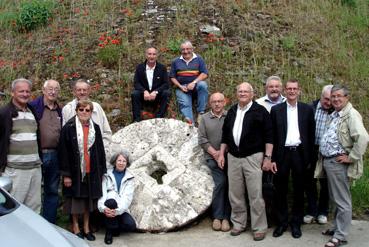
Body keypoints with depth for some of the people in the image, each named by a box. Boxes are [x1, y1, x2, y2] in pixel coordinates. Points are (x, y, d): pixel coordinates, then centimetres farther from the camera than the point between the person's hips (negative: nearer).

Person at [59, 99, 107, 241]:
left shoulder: (95, 128, 5)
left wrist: (102, 171, 7)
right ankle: (75, 226, 22)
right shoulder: (68, 128, -7)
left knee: (89, 199, 11)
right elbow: (63, 152, -9)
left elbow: (100, 150, 9)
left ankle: (86, 227, 24)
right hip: (75, 170, -3)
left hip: (91, 171, 3)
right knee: (75, 200, 6)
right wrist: (66, 174, -12)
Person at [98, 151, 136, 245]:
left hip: (121, 209, 1)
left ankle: (114, 227, 8)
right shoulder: (107, 175, 5)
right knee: (111, 201, -36)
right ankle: (110, 231, -13)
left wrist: (118, 211, -24)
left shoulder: (129, 178, 6)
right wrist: (103, 208, -26)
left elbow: (127, 197, -7)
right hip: (108, 208, -1)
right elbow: (102, 193, -6)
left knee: (131, 225, -26)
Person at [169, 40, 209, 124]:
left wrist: (194, 83, -16)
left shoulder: (198, 59, 9)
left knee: (202, 84, -34)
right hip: (182, 88, 1)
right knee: (185, 104, -26)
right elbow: (172, 77, 12)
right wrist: (180, 87, -5)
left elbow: (204, 74, -2)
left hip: (196, 86, -1)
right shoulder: (176, 61, 16)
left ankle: (201, 112, -28)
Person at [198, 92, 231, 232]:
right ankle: (217, 216, 0)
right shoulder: (205, 118, 9)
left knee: (227, 185, 1)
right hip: (213, 158, -1)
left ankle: (225, 217, 10)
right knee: (220, 183, -12)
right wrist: (214, 152, -5)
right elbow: (202, 139, 4)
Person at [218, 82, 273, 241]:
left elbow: (268, 136, -5)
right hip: (233, 157, 5)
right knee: (235, 194, 9)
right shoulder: (232, 111, 13)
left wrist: (267, 157, -10)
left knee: (255, 195, -3)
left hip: (253, 157, -5)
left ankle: (259, 228, 8)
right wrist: (221, 154, 12)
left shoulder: (260, 111, -3)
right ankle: (238, 224, 23)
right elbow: (225, 134, 18)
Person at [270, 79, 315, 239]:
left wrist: (309, 157, 0)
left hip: (300, 153, 0)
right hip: (282, 153, 0)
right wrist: (272, 157, -3)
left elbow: (311, 135, 5)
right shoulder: (276, 110, 3)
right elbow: (271, 135, 2)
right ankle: (281, 222, 19)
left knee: (299, 190, 8)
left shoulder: (307, 110, 5)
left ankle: (296, 223, 21)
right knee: (280, 190, 7)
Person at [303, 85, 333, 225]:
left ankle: (322, 212, 25)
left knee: (325, 183, 10)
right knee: (309, 182, 9)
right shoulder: (310, 108, -2)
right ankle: (311, 211, 23)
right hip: (310, 150, 1)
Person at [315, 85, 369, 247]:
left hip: (338, 162, -9)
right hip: (328, 161, 9)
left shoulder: (351, 114, -14)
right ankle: (337, 227, 32)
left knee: (342, 201, -1)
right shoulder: (334, 115, 14)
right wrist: (323, 157, 15)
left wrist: (351, 158, -20)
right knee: (335, 198, 19)